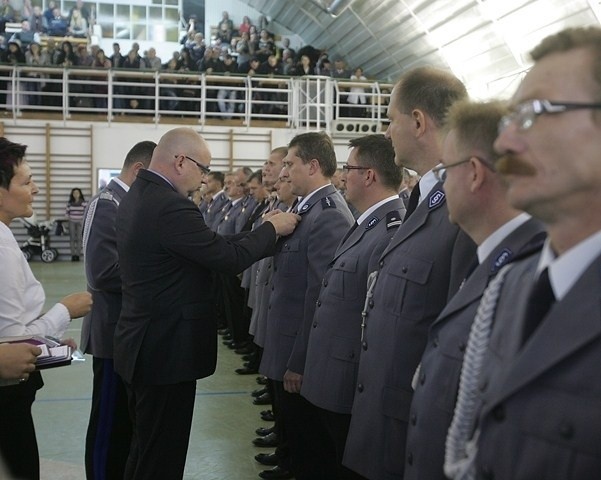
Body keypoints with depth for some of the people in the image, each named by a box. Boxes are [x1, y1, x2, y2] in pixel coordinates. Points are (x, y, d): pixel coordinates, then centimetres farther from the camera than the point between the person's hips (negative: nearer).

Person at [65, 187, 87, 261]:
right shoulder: (70, 203, 5)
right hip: (72, 222, 2)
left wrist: (83, 219, -5)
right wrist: (68, 217, 4)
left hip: (80, 222, -2)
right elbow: (66, 211, 17)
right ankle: (73, 254, 4)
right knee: (72, 238, 0)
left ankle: (78, 255, -2)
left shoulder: (84, 203, -2)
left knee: (79, 238, -5)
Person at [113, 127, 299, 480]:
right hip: (166, 349, -10)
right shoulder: (170, 206, -23)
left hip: (145, 344, 10)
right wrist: (273, 228, -5)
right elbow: (230, 257, -21)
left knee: (147, 448, 22)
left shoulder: (138, 195, 9)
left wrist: (264, 230, 5)